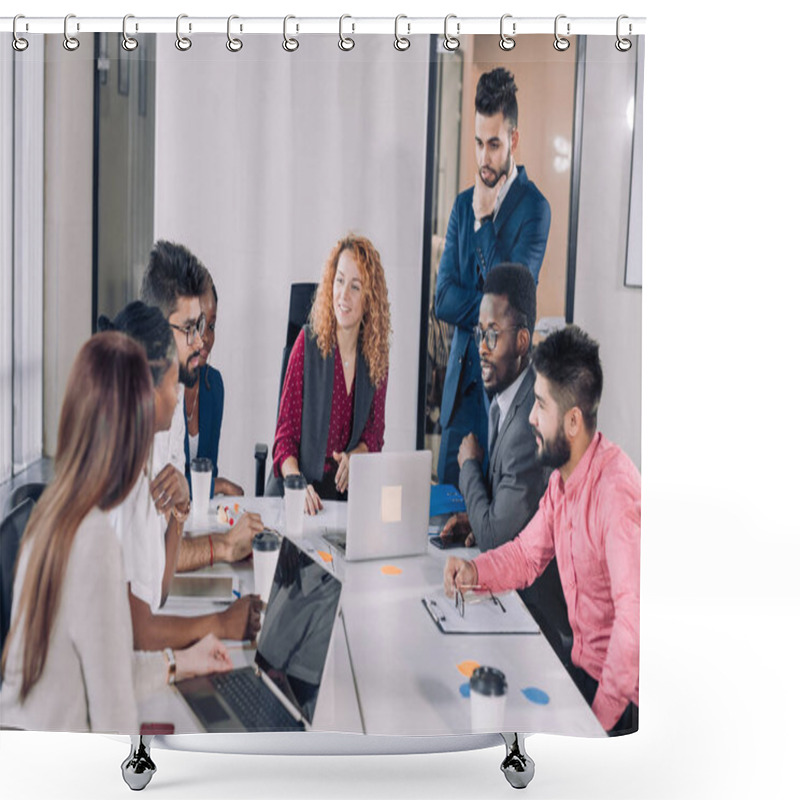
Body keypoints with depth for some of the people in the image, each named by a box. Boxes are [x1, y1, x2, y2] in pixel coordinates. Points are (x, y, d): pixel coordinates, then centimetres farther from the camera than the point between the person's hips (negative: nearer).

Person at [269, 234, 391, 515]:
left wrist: (356, 455, -9)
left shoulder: (376, 354, 3)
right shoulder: (308, 343, -5)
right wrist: (297, 483, -21)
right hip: (298, 490, -3)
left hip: (347, 491, 3)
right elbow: (285, 432, -4)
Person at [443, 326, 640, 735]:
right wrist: (475, 571, -5)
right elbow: (527, 553, 14)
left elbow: (634, 613, -33)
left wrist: (604, 712, -27)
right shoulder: (561, 478, 3)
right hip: (582, 663, 8)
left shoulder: (616, 491, -29)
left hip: (623, 690, -8)